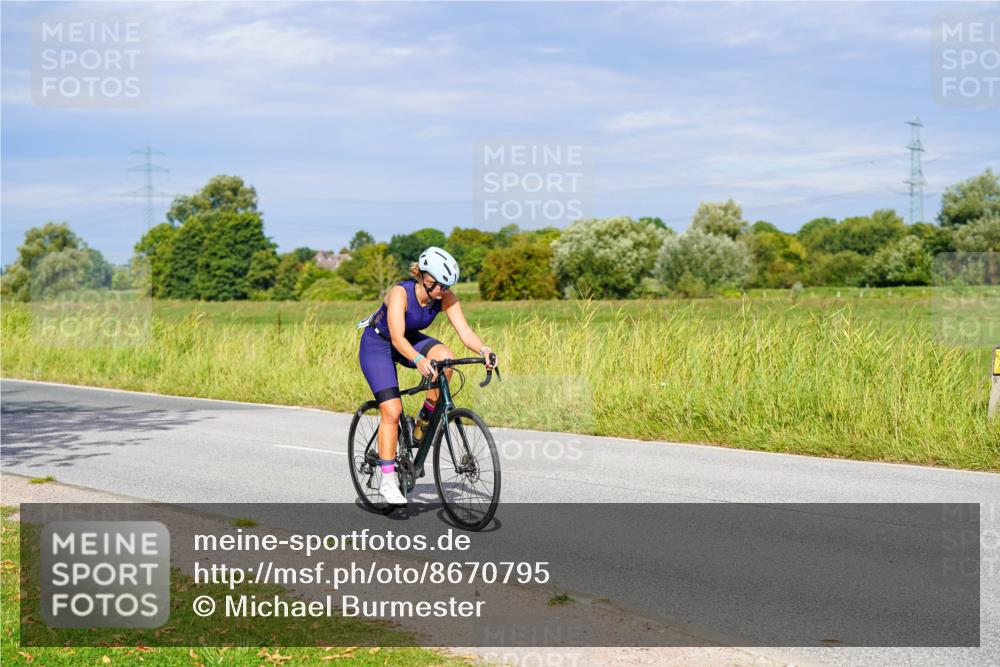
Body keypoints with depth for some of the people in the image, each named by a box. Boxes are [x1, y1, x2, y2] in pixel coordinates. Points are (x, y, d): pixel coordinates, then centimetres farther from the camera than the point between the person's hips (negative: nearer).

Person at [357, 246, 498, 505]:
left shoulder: (446, 297, -19)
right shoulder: (400, 292, -33)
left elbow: (465, 331, -26)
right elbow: (397, 338, -42)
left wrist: (484, 351, -46)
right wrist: (418, 360, -60)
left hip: (411, 339, 5)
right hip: (377, 344, -5)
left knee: (445, 357, -28)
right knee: (392, 411, -15)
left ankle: (425, 417, -7)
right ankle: (387, 481, -5)